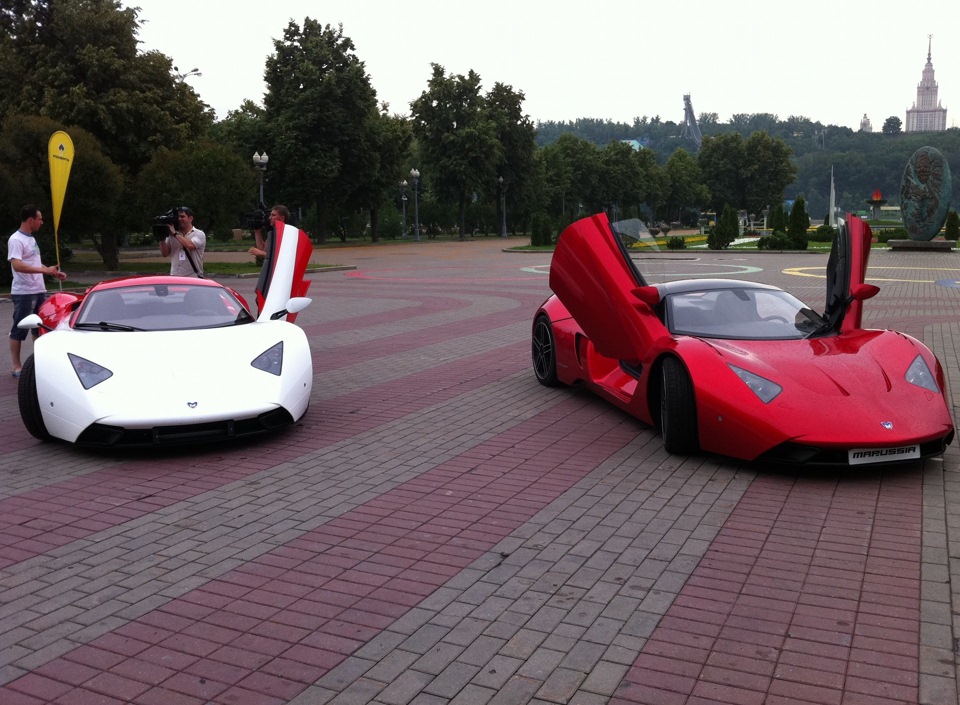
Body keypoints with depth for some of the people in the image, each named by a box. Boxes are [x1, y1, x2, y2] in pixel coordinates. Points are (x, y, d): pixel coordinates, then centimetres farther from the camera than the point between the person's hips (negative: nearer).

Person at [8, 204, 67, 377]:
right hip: (24, 293, -9)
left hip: (39, 291, 9)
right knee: (19, 330, -2)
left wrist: (54, 273, 16)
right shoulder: (16, 240, -14)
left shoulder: (31, 239, 15)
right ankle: (16, 367, 4)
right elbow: (17, 265, -26)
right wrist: (45, 270, -32)